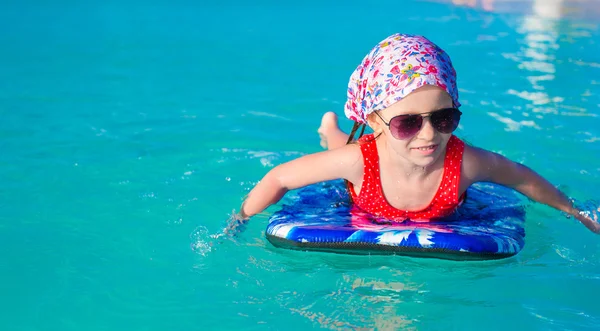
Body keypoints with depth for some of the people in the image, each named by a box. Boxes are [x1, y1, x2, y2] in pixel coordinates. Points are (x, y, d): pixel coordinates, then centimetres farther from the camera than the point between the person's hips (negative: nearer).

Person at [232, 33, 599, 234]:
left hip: (438, 235, 0)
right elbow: (280, 178, -33)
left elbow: (523, 179, -21)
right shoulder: (360, 160, -47)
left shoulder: (466, 163, -43)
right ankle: (333, 130, 54)